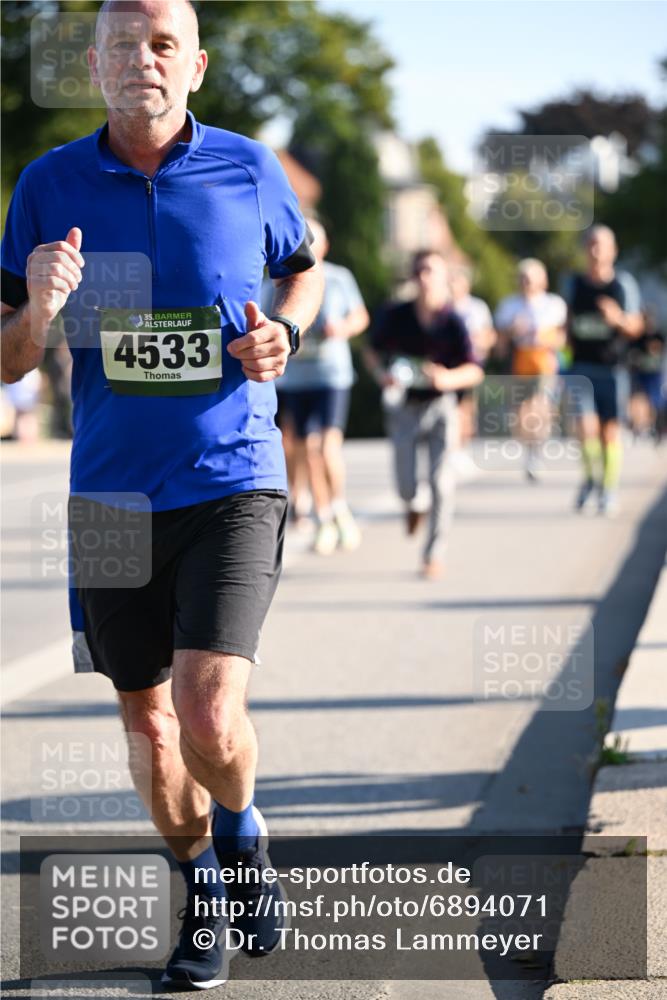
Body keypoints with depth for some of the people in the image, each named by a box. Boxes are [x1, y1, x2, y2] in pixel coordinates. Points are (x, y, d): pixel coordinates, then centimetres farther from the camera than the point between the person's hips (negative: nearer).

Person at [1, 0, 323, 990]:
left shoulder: (248, 168, -2)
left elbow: (304, 268, 19)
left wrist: (282, 332, -2)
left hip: (232, 484, -2)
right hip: (111, 492, 2)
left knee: (211, 721, -15)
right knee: (148, 722, 13)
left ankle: (242, 830, 18)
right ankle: (202, 889, 36)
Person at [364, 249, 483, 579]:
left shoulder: (452, 321, -10)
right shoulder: (395, 316, -5)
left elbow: (474, 371, -9)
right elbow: (372, 351, 11)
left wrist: (448, 377, -29)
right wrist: (381, 373, -9)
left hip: (440, 406, -2)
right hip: (404, 405, 2)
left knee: (441, 482, -9)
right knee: (405, 483, 1)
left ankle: (434, 555, 3)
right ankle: (412, 504, 40)